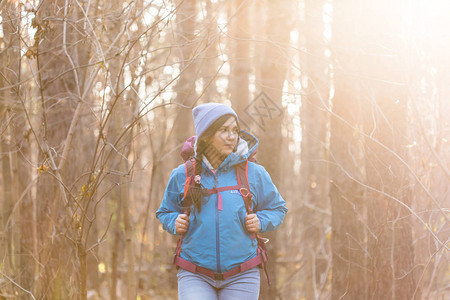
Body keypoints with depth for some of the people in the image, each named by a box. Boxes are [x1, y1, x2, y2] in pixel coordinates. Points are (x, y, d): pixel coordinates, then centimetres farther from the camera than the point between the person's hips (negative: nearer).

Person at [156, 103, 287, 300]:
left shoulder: (254, 173, 2)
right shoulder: (182, 175, 3)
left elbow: (277, 208, 17)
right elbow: (165, 212, 19)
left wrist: (260, 222, -4)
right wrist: (175, 222, -3)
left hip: (241, 277, 1)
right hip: (195, 275, -1)